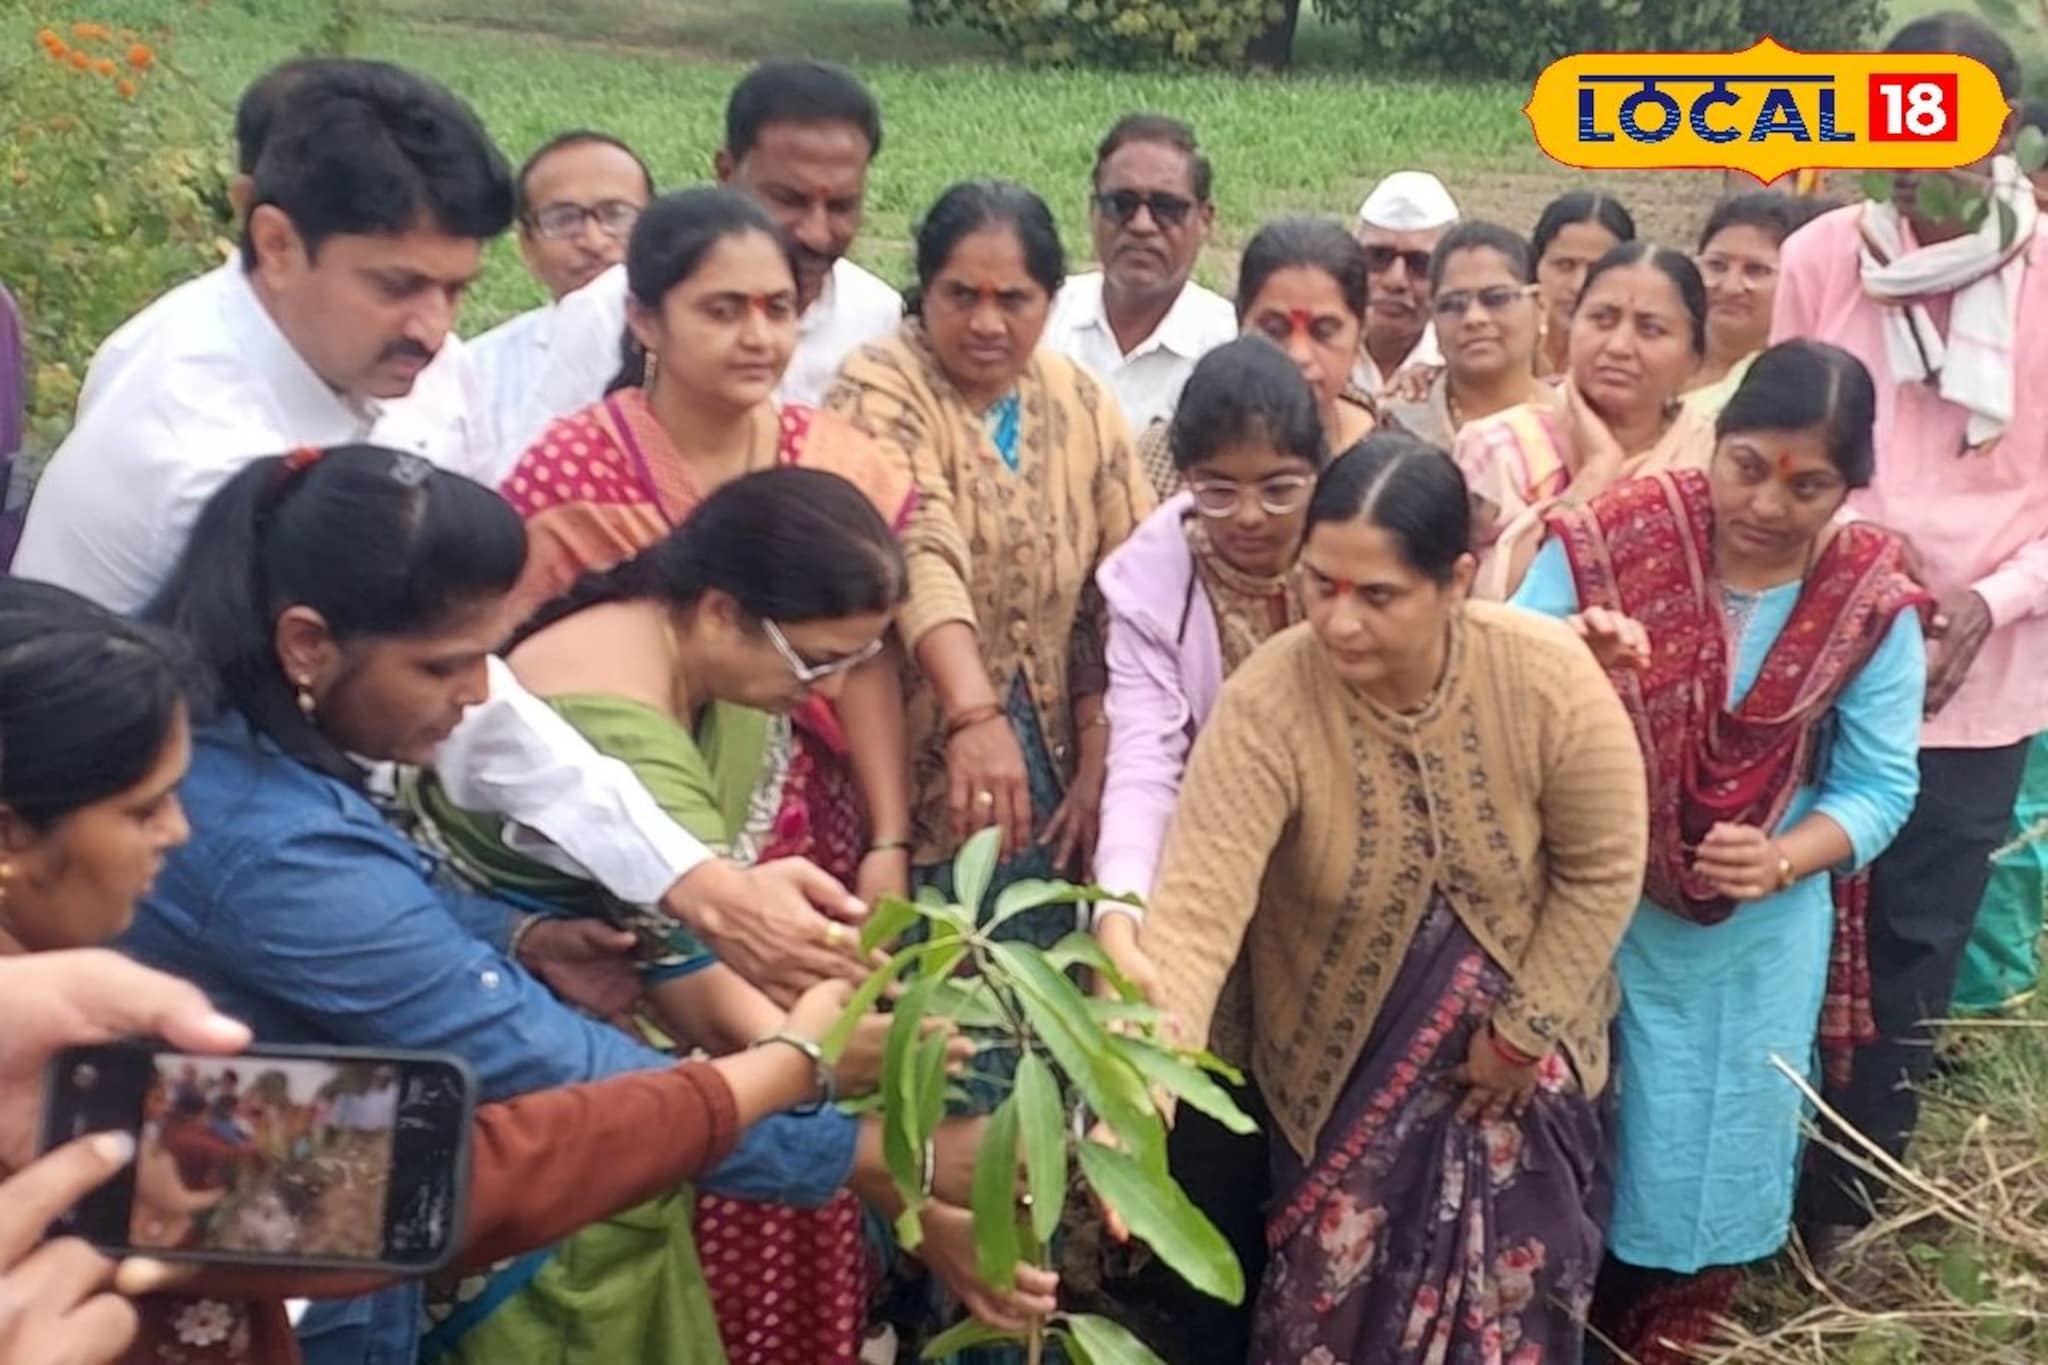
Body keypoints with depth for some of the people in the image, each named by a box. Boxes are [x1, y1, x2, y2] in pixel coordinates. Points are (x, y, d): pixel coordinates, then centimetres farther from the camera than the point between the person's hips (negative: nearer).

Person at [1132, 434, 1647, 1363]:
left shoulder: (1549, 678, -24)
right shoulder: (1267, 705, -29)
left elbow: (1602, 870, -11)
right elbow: (1194, 911, -35)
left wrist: (1524, 1029, -7)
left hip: (1520, 1054, 2)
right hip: (1344, 1060, -1)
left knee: (1511, 1290, 19)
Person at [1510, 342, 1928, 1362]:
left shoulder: (1873, 604, -10)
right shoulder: (1607, 543, -15)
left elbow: (1877, 785, -5)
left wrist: (1781, 863, -23)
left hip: (1756, 938, 2)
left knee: (1704, 1158, 18)